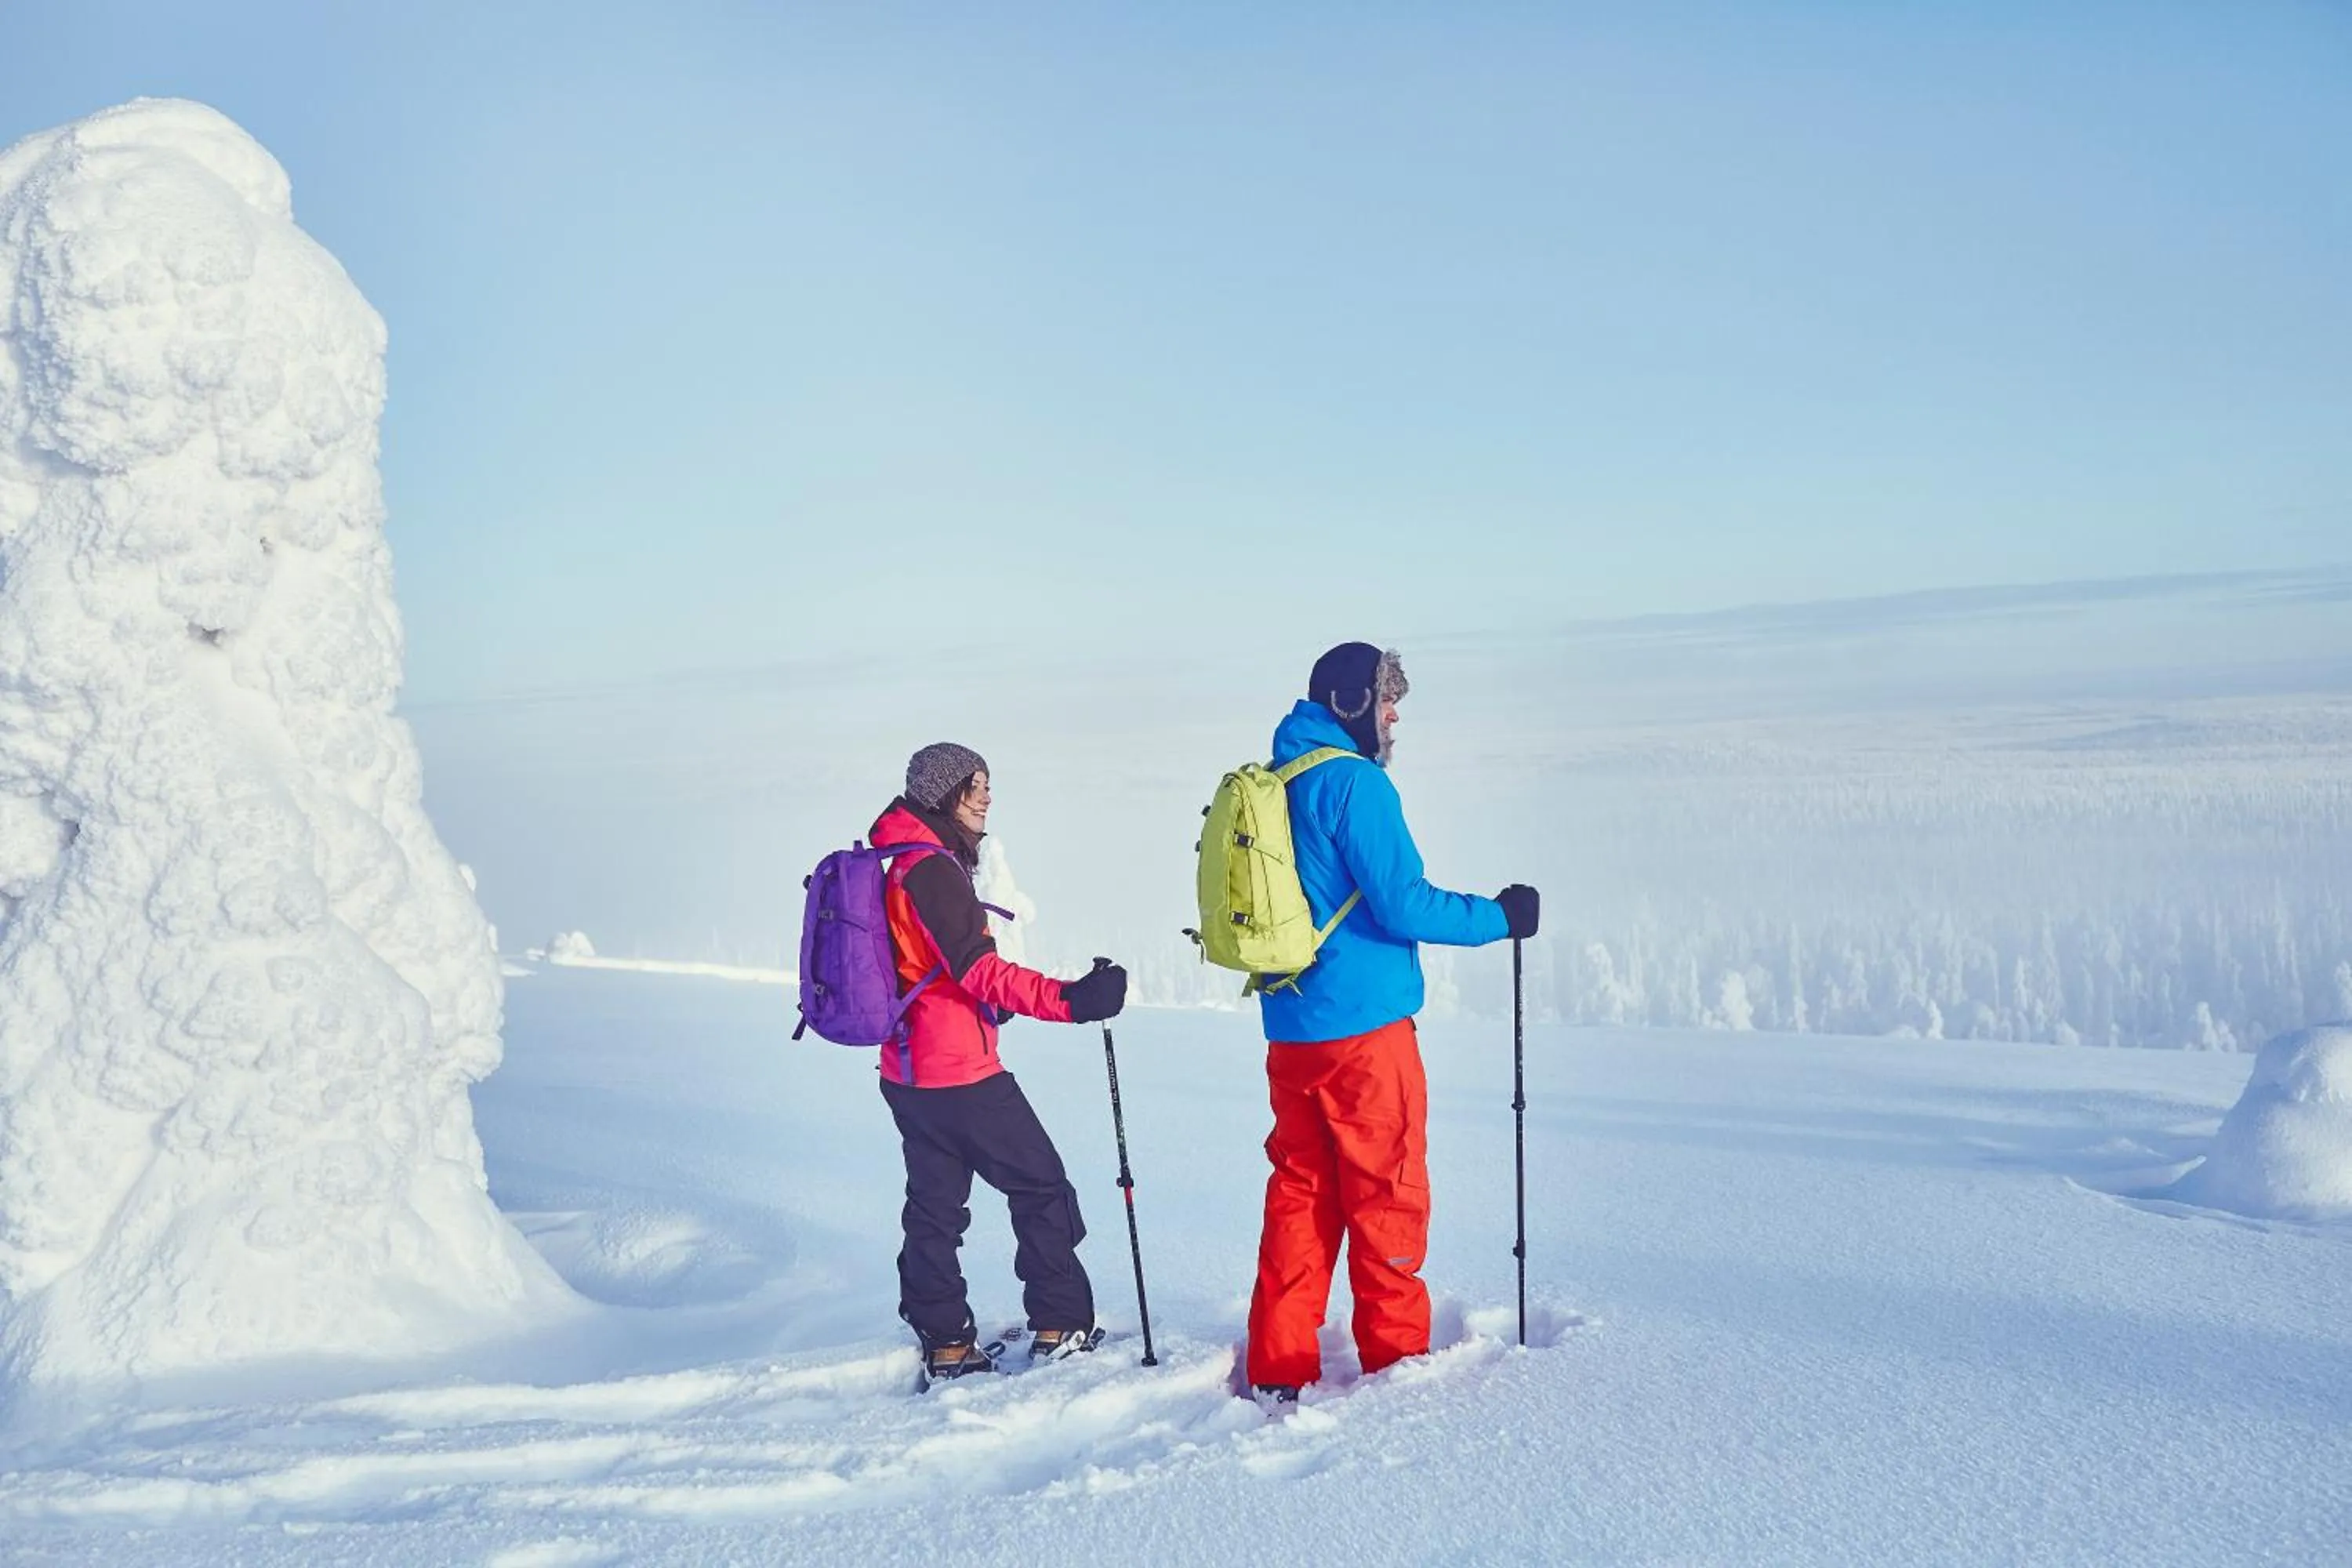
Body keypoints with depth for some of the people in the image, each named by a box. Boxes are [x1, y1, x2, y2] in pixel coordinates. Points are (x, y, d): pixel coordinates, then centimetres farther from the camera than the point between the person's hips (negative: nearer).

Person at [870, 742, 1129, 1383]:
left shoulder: (890, 865, 11)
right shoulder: (931, 869, -19)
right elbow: (979, 970, -27)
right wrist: (1070, 1000, -34)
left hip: (908, 1070, 10)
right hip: (960, 1071, -10)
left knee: (935, 1202, 13)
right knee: (1042, 1187, 3)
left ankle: (944, 1343, 18)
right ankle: (1061, 1328, 8)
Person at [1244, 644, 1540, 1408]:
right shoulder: (1353, 781, -14)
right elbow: (1401, 905, -18)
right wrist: (1500, 916, -6)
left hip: (1290, 1028, 8)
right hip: (1362, 1025, -8)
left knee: (1301, 1189, 12)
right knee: (1387, 1192, 4)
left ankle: (1279, 1369, 13)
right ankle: (1395, 1353, 13)